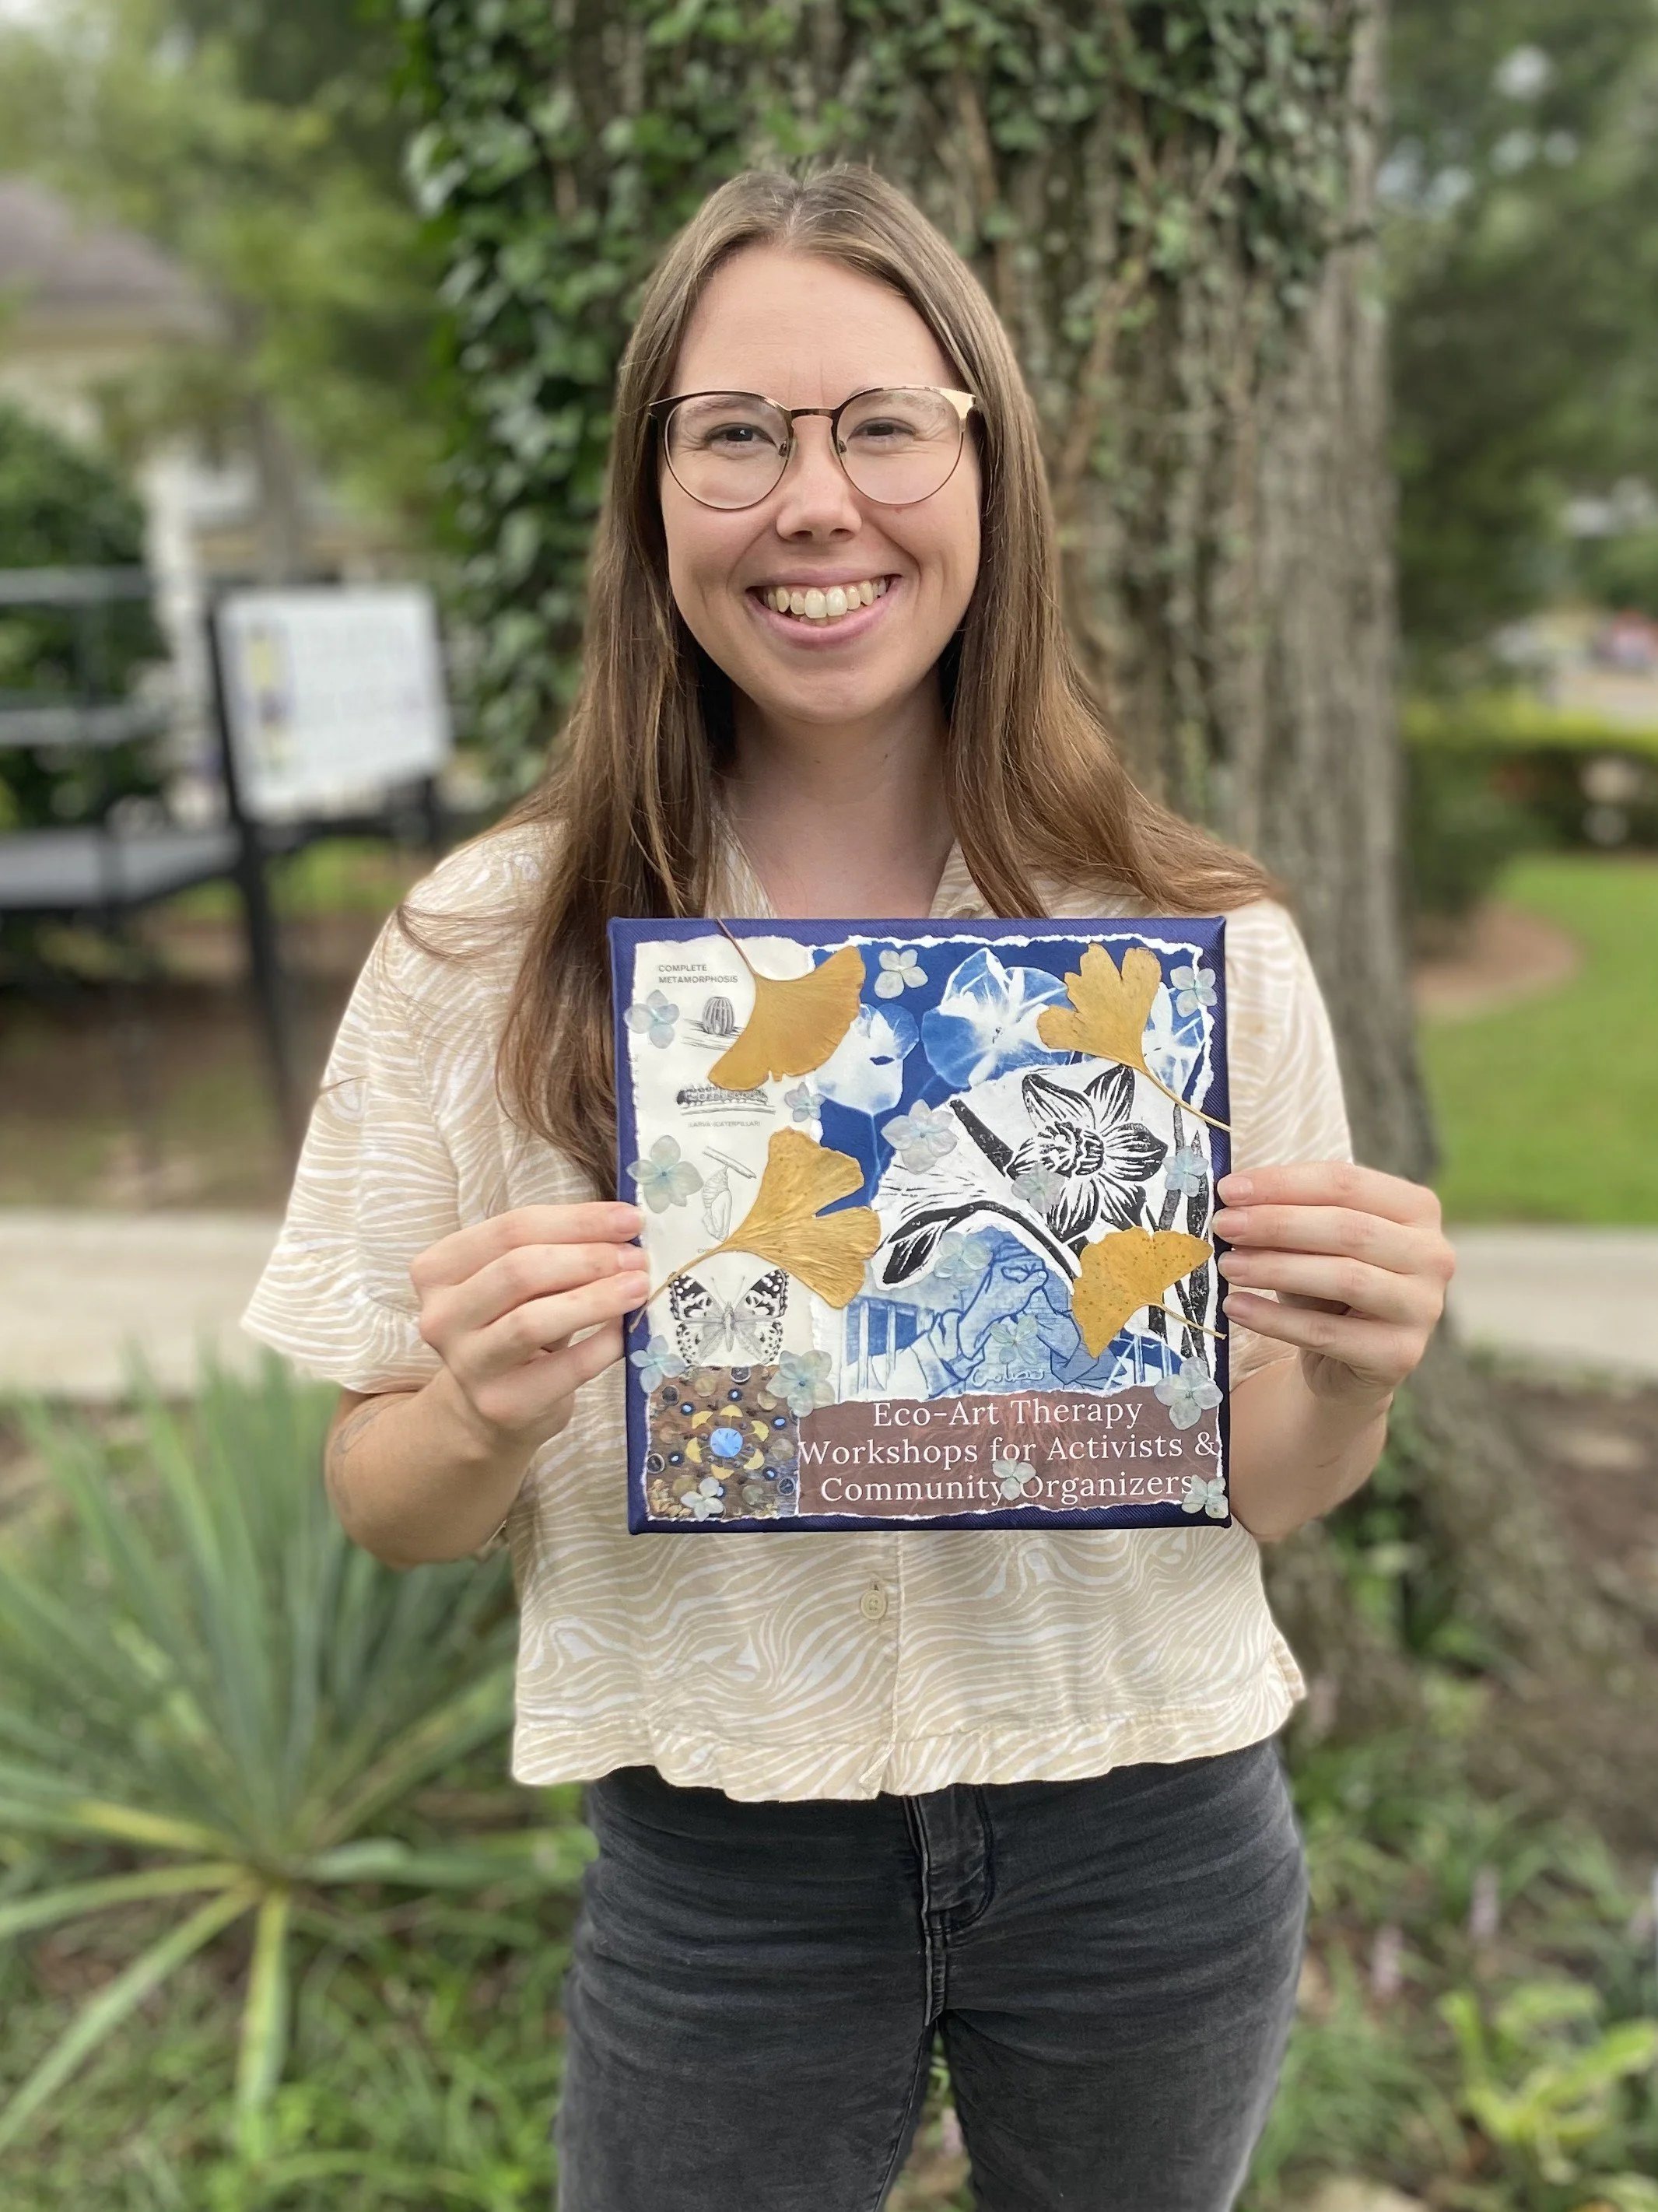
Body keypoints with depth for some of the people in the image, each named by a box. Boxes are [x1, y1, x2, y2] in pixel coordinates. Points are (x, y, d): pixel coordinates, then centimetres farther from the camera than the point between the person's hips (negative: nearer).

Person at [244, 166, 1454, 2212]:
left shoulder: (1201, 945, -10)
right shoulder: (487, 952, -12)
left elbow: (1262, 1488, -1)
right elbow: (385, 1503, -5)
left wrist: (1352, 1375, -22)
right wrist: (483, 1424, -26)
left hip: (1147, 1834, 2)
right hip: (722, 1866, -1)